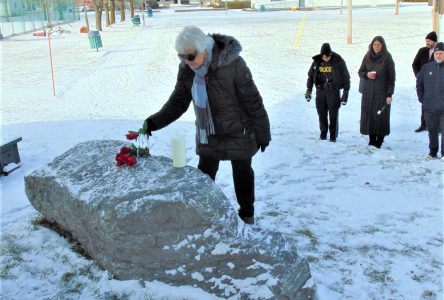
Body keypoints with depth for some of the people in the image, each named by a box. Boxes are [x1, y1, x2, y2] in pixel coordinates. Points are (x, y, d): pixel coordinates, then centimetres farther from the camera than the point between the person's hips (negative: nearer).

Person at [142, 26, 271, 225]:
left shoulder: (233, 64, -27)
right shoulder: (186, 69, -10)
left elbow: (252, 101, -19)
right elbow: (177, 102, -4)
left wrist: (262, 132, -11)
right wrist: (154, 122, -18)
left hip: (238, 133, -4)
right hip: (208, 134, 4)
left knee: (242, 173, 16)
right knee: (204, 174, 12)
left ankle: (247, 214, 38)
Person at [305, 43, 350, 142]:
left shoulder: (338, 61, -8)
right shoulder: (317, 61, 0)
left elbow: (346, 77, -2)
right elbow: (310, 75, 12)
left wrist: (346, 93, -4)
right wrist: (308, 90, 7)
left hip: (334, 91, -3)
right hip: (320, 91, 3)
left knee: (333, 114, -2)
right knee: (322, 113, 6)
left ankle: (333, 136, 8)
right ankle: (323, 133, 21)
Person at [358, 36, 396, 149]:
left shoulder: (387, 58, -5)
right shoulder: (367, 57, 5)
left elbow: (391, 77, -5)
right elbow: (360, 72, 13)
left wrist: (389, 94, -10)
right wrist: (366, 74, -11)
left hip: (382, 92, -3)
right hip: (368, 91, 3)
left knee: (381, 115, -4)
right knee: (368, 115, 1)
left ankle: (379, 140, 6)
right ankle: (372, 139, 10)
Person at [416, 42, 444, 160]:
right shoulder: (427, 67, 5)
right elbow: (419, 82, 16)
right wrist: (421, 97, 10)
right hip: (429, 107, 3)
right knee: (432, 131, 14)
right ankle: (433, 151, 27)